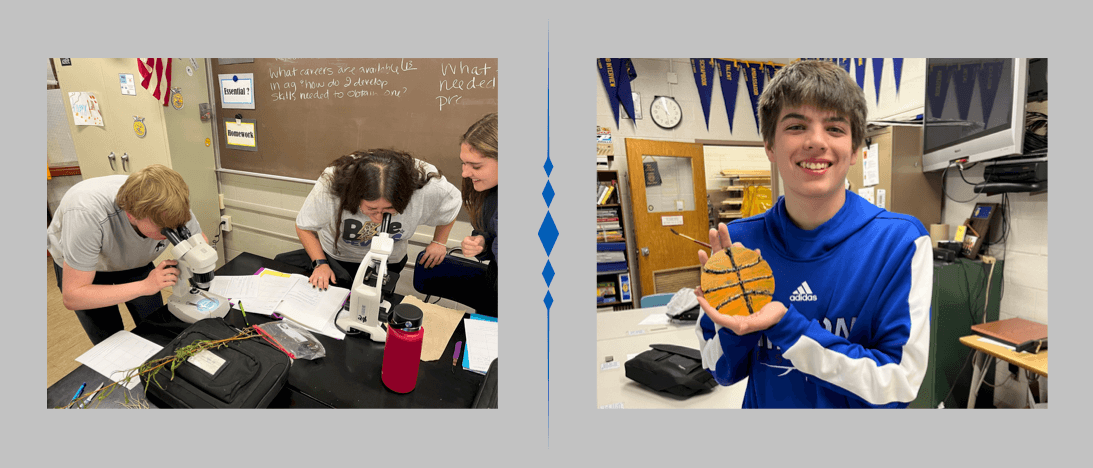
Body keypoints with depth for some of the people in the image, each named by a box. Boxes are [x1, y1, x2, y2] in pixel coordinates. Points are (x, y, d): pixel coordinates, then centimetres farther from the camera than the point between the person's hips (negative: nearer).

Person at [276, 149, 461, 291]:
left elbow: (451, 202, -6)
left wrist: (439, 242, 2)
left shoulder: (428, 188, -33)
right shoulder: (330, 185, -32)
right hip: (333, 256, 1)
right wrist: (320, 263, -22)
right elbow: (304, 227, -10)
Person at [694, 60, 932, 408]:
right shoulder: (737, 241, -14)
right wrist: (734, 314, -27)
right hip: (763, 406, 2)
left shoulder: (900, 242, -19)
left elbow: (899, 385, -22)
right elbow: (724, 373, -8)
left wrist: (784, 325, -31)